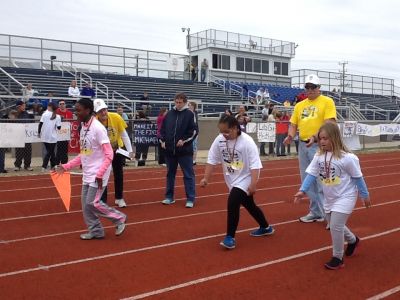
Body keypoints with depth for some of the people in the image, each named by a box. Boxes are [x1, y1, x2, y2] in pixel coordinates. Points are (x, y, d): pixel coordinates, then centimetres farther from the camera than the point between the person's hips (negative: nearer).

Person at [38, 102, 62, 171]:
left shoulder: (44, 114, -1)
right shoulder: (57, 116, -5)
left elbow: (40, 124, -5)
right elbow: (59, 127, -7)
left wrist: (39, 132, 6)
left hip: (44, 136, 2)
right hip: (52, 137, -2)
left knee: (49, 151, 13)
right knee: (50, 152, 8)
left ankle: (53, 166, 15)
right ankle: (44, 167, 2)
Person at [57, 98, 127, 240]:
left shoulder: (97, 128, -17)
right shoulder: (83, 128, 9)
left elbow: (109, 154, -19)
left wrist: (100, 174, -24)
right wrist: (66, 166, 11)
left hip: (98, 175, -8)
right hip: (87, 174, 8)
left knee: (92, 203, -8)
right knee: (85, 204, 8)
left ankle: (119, 218, 11)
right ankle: (95, 230, 22)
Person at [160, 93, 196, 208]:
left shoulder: (189, 114, -3)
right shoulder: (169, 114, 9)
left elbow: (193, 131, -8)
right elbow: (163, 128, 14)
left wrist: (184, 140, -16)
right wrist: (163, 140, 2)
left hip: (185, 150, -4)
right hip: (169, 150, 5)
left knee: (188, 175, 0)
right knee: (170, 174, 13)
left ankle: (190, 199, 6)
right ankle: (169, 197, 24)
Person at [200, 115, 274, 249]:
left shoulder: (247, 142, -24)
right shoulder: (219, 140, -11)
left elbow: (255, 165, -24)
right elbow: (212, 160, -4)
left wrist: (253, 184, -29)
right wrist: (206, 178, -9)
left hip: (244, 179, -6)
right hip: (232, 180, 7)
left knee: (232, 202, -24)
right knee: (249, 205, 21)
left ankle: (230, 237, -12)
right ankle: (266, 228, 43)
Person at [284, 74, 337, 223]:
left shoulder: (327, 102, -3)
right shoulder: (299, 105, 15)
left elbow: (329, 123, -14)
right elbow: (293, 124, 15)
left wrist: (315, 137, -28)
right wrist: (290, 136, -7)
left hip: (320, 145, -6)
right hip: (303, 145, 7)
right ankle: (316, 212, 23)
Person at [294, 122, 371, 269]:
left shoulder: (347, 158, -22)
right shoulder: (319, 156, -7)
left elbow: (357, 177, -11)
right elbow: (311, 174, -6)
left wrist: (365, 195, -2)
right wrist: (303, 190, -18)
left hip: (345, 197, -7)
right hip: (329, 198, 7)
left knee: (336, 226, -10)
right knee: (335, 226, 20)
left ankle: (338, 258, 9)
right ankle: (353, 240, 49)